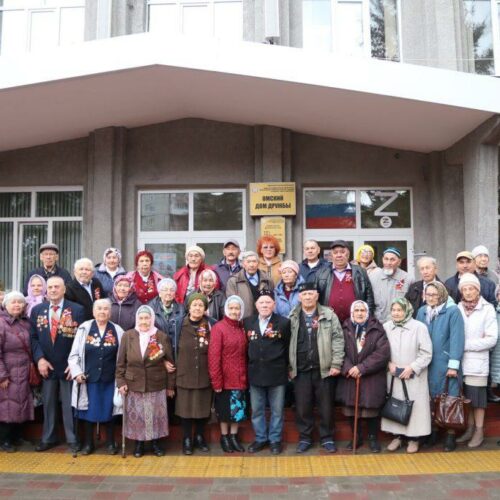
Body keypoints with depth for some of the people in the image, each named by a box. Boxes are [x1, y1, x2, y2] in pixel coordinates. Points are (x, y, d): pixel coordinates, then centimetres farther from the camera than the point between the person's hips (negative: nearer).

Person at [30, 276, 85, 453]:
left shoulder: (77, 310, -5)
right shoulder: (37, 310, 6)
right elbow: (34, 337, 5)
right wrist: (39, 359, -8)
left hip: (68, 366, -3)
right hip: (46, 365, 3)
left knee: (69, 404, 6)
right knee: (48, 403, 13)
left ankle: (72, 439, 18)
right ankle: (48, 438, 27)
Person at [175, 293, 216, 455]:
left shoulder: (211, 325, -1)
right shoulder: (180, 325, -4)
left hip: (204, 375, 1)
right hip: (184, 374, -1)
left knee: (203, 407, 11)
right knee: (185, 407, 6)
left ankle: (199, 438, 28)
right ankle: (187, 440, 21)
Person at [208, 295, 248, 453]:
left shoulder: (242, 328, 5)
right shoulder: (218, 328, -12)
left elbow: (244, 354, 9)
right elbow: (213, 356, -15)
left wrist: (246, 377, 5)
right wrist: (216, 381, -16)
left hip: (240, 378, 5)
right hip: (225, 378, -5)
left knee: (238, 408, 13)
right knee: (225, 409, 9)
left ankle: (234, 437, 28)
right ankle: (224, 437, 25)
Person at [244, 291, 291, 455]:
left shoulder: (284, 323, -5)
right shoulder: (248, 323, 4)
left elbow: (289, 348, 1)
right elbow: (246, 347, 10)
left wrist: (285, 367, 2)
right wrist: (250, 366, 7)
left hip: (277, 374, -3)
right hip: (255, 374, 3)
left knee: (277, 410, 8)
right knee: (256, 410, 13)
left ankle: (275, 440, 24)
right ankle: (260, 438, 28)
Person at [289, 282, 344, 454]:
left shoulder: (329, 315, 0)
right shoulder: (292, 318, 6)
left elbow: (337, 339, -3)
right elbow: (288, 343, 7)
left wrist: (336, 364, -9)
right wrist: (289, 367, 4)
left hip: (324, 369, -1)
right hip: (301, 370, 2)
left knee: (326, 406, 7)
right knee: (302, 407, 7)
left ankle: (327, 438, 23)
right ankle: (304, 438, 22)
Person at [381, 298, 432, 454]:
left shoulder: (419, 327, -9)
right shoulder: (386, 327, 0)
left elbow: (426, 353, -8)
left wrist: (412, 368, -14)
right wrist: (389, 364, -9)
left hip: (413, 376, -3)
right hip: (392, 376, 3)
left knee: (414, 406, 2)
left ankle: (413, 438, 16)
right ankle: (397, 436, 23)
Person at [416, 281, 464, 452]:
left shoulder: (453, 311, -8)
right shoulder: (422, 311, 6)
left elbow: (456, 338, -12)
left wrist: (453, 365, -14)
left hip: (446, 363, -4)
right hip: (427, 364, 4)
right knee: (430, 398, 11)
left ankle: (450, 435, 17)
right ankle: (433, 431, 25)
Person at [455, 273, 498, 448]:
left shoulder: (487, 309, -4)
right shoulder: (458, 309, 3)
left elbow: (492, 339, -8)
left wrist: (466, 345, -12)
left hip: (477, 361, -3)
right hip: (461, 361, 3)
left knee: (477, 396, 2)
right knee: (466, 396, 9)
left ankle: (479, 431, 15)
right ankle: (470, 428, 22)